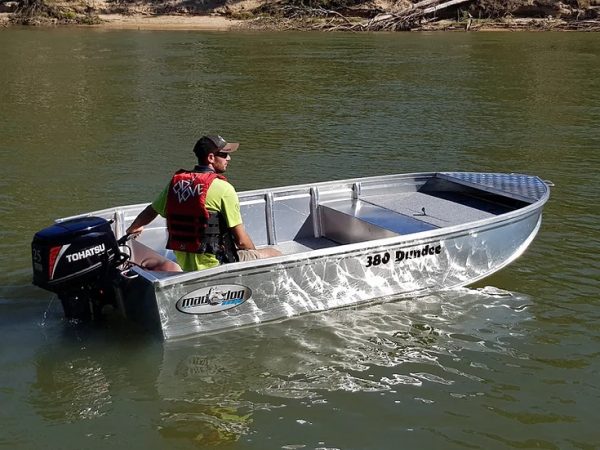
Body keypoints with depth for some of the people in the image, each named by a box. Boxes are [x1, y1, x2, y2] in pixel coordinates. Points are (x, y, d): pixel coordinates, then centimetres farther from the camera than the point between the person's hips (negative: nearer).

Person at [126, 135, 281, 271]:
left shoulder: (176, 182, 3)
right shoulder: (223, 188, -15)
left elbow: (152, 211, 18)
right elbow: (241, 240, -13)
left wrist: (132, 229, 39)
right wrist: (255, 253, 9)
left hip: (184, 264, 8)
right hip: (213, 265, -7)